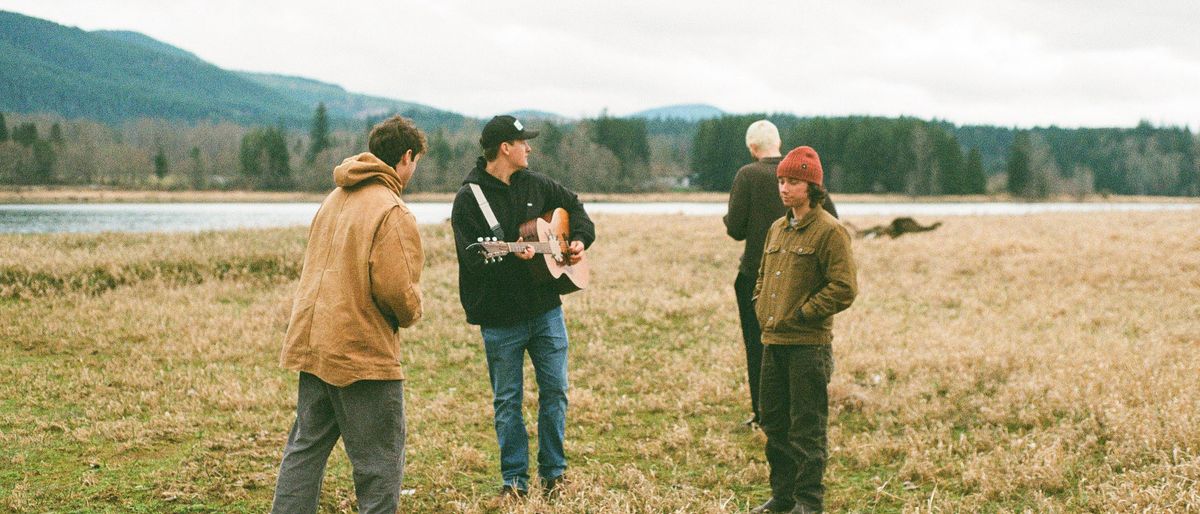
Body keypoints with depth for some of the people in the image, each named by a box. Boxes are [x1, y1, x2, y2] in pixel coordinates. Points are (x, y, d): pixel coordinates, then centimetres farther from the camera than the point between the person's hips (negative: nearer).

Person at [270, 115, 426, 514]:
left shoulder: (335, 199, 13)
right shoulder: (393, 213, -15)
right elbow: (396, 290, -23)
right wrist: (410, 314, -1)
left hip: (312, 343, 8)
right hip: (364, 352, -8)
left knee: (305, 449, 17)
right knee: (380, 464, 2)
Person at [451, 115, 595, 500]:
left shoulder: (535, 184, 7)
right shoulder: (469, 199, -10)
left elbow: (574, 206, 23)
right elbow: (474, 257, -19)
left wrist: (581, 239, 7)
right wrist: (512, 255, -34)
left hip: (545, 309, 5)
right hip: (500, 317, -5)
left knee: (554, 389, 7)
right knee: (507, 399, 5)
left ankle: (553, 472, 20)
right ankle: (514, 479, 16)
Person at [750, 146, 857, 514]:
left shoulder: (829, 231, -10)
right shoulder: (777, 229, 14)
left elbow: (844, 287, -15)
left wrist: (801, 314, -14)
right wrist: (761, 308, 11)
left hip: (809, 344, -8)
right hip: (772, 341, 8)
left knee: (807, 428, -2)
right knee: (774, 422, 13)